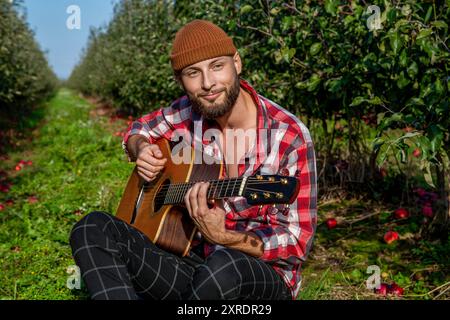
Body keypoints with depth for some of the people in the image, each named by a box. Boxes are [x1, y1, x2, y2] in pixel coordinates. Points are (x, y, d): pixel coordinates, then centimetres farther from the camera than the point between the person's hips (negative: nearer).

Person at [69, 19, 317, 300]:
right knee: (93, 229, -17)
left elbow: (297, 244, -13)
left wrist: (221, 236, -28)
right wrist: (142, 150, -4)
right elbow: (137, 131, 20)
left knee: (224, 265, -41)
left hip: (263, 275, -4)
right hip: (194, 260, 5)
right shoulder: (188, 113, -1)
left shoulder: (290, 137, -15)